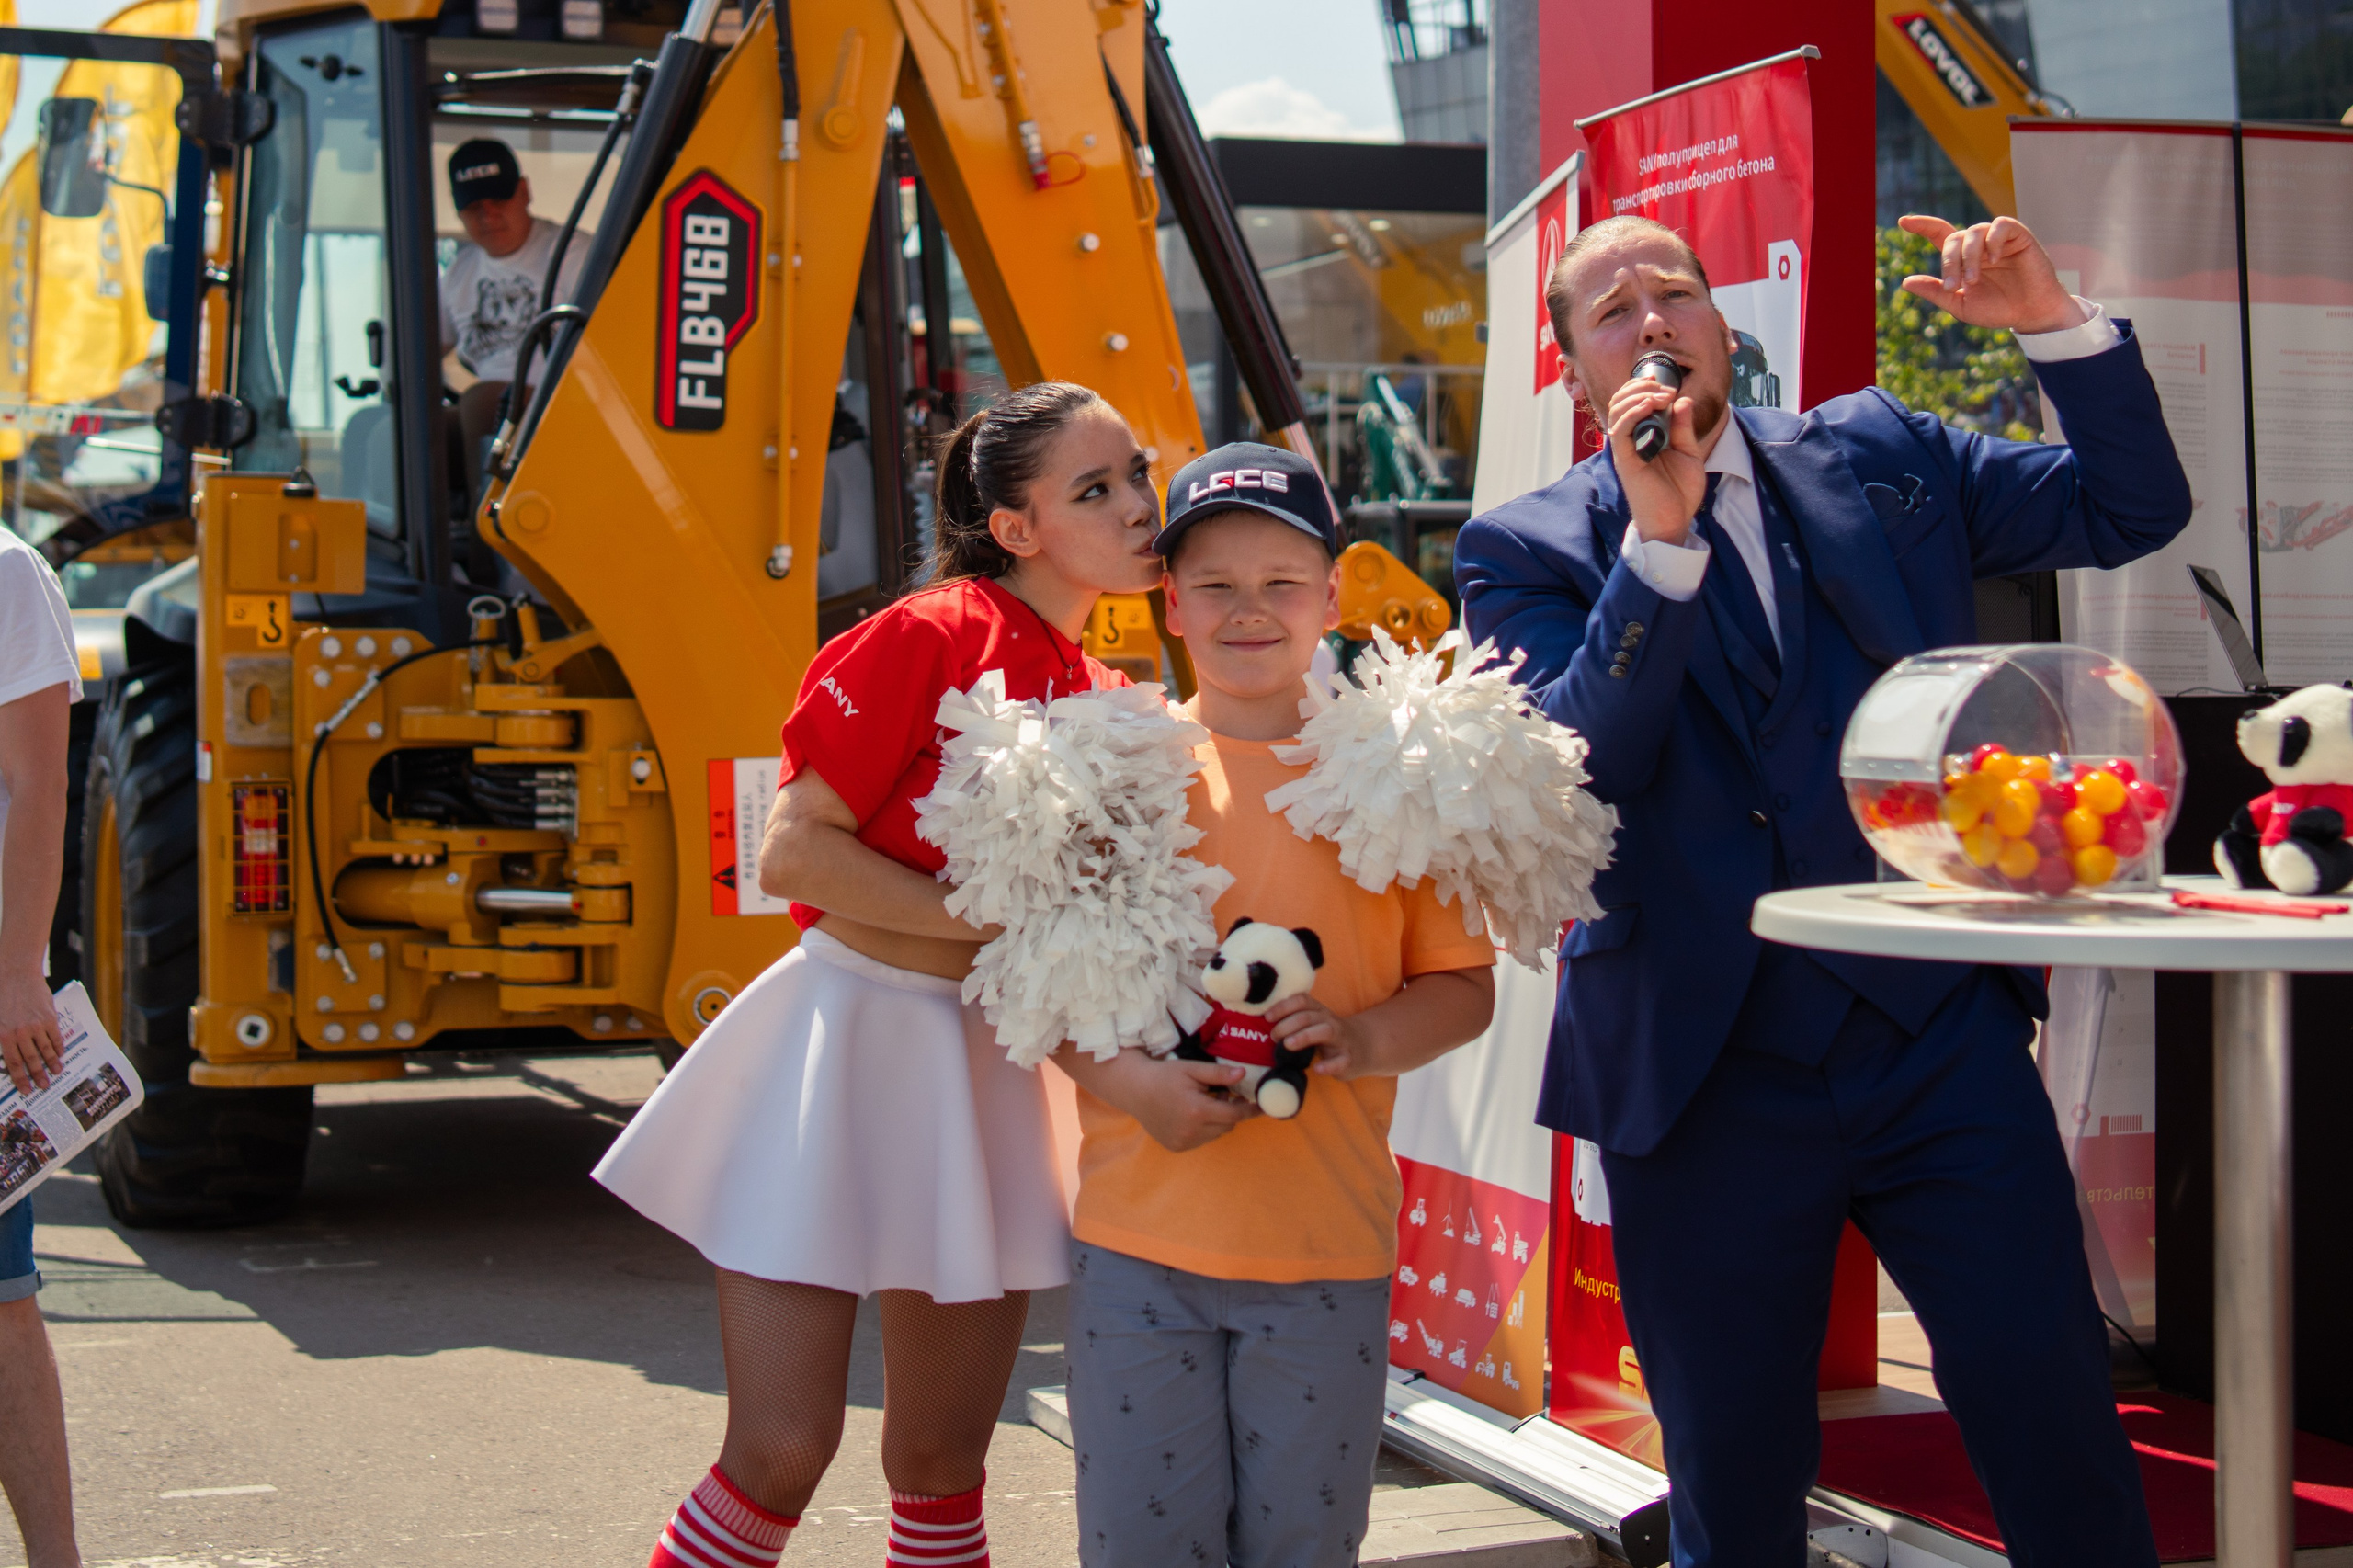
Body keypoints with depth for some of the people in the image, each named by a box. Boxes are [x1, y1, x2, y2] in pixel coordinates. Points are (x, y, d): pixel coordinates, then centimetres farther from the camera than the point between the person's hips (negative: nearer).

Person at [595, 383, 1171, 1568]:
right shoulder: (928, 638, -12)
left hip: (992, 1071, 6)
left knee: (943, 1463, 13)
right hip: (853, 1038, -6)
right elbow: (791, 851, -17)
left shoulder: (1109, 702, 9)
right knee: (779, 1455, -7)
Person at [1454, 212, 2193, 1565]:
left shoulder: (1879, 457, 9)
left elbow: (2134, 507, 10)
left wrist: (2058, 326, -5)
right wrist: (1659, 538, -21)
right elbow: (1566, 773, -14)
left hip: (1944, 1038, 2)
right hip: (1714, 1076, -2)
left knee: (2060, 1433, 1)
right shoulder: (1527, 549, 0)